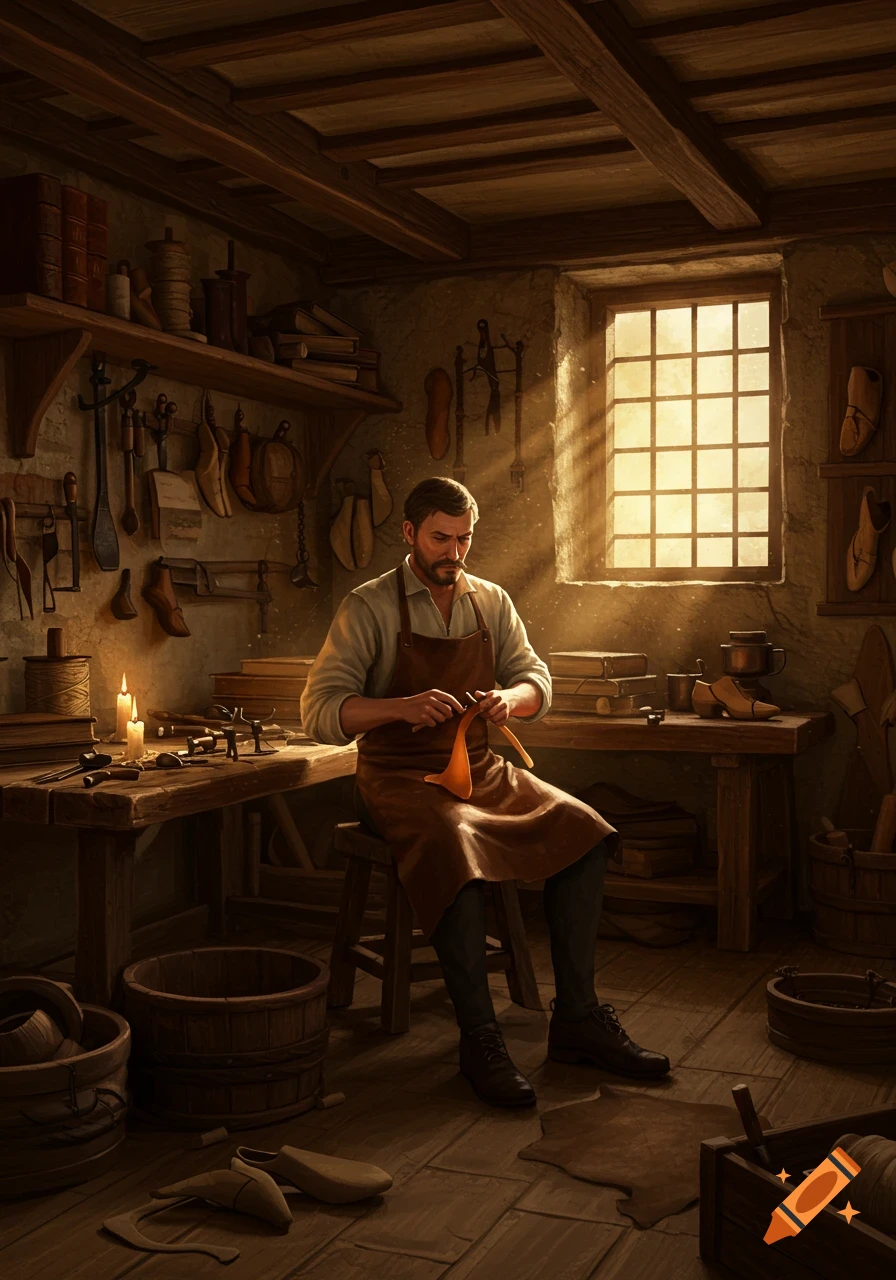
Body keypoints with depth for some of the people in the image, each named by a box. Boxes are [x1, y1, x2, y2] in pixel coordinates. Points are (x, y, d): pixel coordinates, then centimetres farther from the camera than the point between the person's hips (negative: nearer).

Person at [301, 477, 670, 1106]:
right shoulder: (369, 607, -5)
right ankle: (479, 1038, -25)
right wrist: (402, 706, -30)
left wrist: (510, 697, -16)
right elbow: (321, 710, -13)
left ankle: (577, 1018, -9)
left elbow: (537, 682, 9)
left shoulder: (492, 602, 11)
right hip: (400, 777, -5)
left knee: (583, 830, -17)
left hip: (480, 768, 5)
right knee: (456, 849, -36)